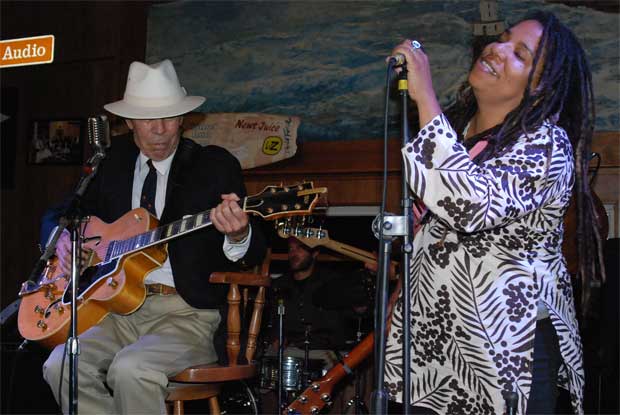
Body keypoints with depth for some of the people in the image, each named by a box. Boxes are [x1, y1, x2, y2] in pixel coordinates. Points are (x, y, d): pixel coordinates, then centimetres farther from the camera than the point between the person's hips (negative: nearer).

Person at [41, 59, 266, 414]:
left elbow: (254, 256, -6)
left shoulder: (216, 165, -1)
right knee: (62, 365, -22)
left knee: (131, 369, -32)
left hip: (187, 311, -4)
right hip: (119, 308, 4)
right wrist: (64, 239, 2)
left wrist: (238, 236, -30)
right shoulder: (113, 161, 12)